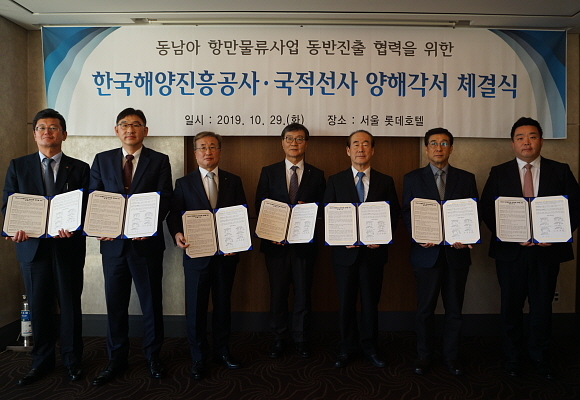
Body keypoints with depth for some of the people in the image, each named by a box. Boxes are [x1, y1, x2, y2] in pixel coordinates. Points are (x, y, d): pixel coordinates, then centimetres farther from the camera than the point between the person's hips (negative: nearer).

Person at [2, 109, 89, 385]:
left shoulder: (79, 168, 5)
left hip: (68, 246, -1)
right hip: (32, 245, 1)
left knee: (70, 305, 7)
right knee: (38, 306, 10)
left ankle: (71, 360, 22)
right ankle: (42, 361, 26)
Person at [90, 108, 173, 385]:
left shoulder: (159, 161, 2)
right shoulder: (102, 160, 10)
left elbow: (165, 199, -6)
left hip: (146, 242, -2)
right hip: (112, 242, 2)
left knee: (151, 302, 7)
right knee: (115, 303, 10)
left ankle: (153, 357, 25)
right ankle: (116, 359, 26)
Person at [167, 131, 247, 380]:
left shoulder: (234, 181, 7)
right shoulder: (184, 183, 5)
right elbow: (174, 215, 0)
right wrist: (177, 234, -21)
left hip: (226, 254, 1)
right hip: (196, 254, -1)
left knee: (223, 305, 13)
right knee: (196, 307, 6)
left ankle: (222, 351, 31)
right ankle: (199, 358, 22)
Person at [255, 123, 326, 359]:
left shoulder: (316, 175, 7)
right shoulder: (269, 172, 6)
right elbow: (260, 207, 1)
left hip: (305, 243, 0)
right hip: (276, 243, 0)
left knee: (303, 293, 8)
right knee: (278, 293, 9)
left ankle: (301, 339, 24)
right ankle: (278, 339, 24)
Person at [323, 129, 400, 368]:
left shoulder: (385, 182, 6)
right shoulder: (335, 181, 3)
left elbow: (394, 214, 4)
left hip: (374, 251, 0)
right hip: (345, 251, 0)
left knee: (371, 302, 11)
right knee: (346, 302, 9)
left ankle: (370, 347, 29)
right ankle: (347, 347, 26)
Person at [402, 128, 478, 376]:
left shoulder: (466, 178, 8)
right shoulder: (412, 178, 4)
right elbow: (406, 214, 1)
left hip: (457, 252, 1)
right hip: (426, 252, -1)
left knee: (454, 308, 11)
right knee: (425, 308, 8)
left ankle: (451, 356, 27)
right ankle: (424, 355, 24)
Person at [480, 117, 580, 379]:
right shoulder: (499, 173, 3)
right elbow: (487, 210, -3)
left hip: (547, 250, 1)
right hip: (510, 250, 0)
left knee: (542, 306, 11)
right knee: (511, 306, 10)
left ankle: (540, 357, 29)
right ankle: (512, 357, 27)